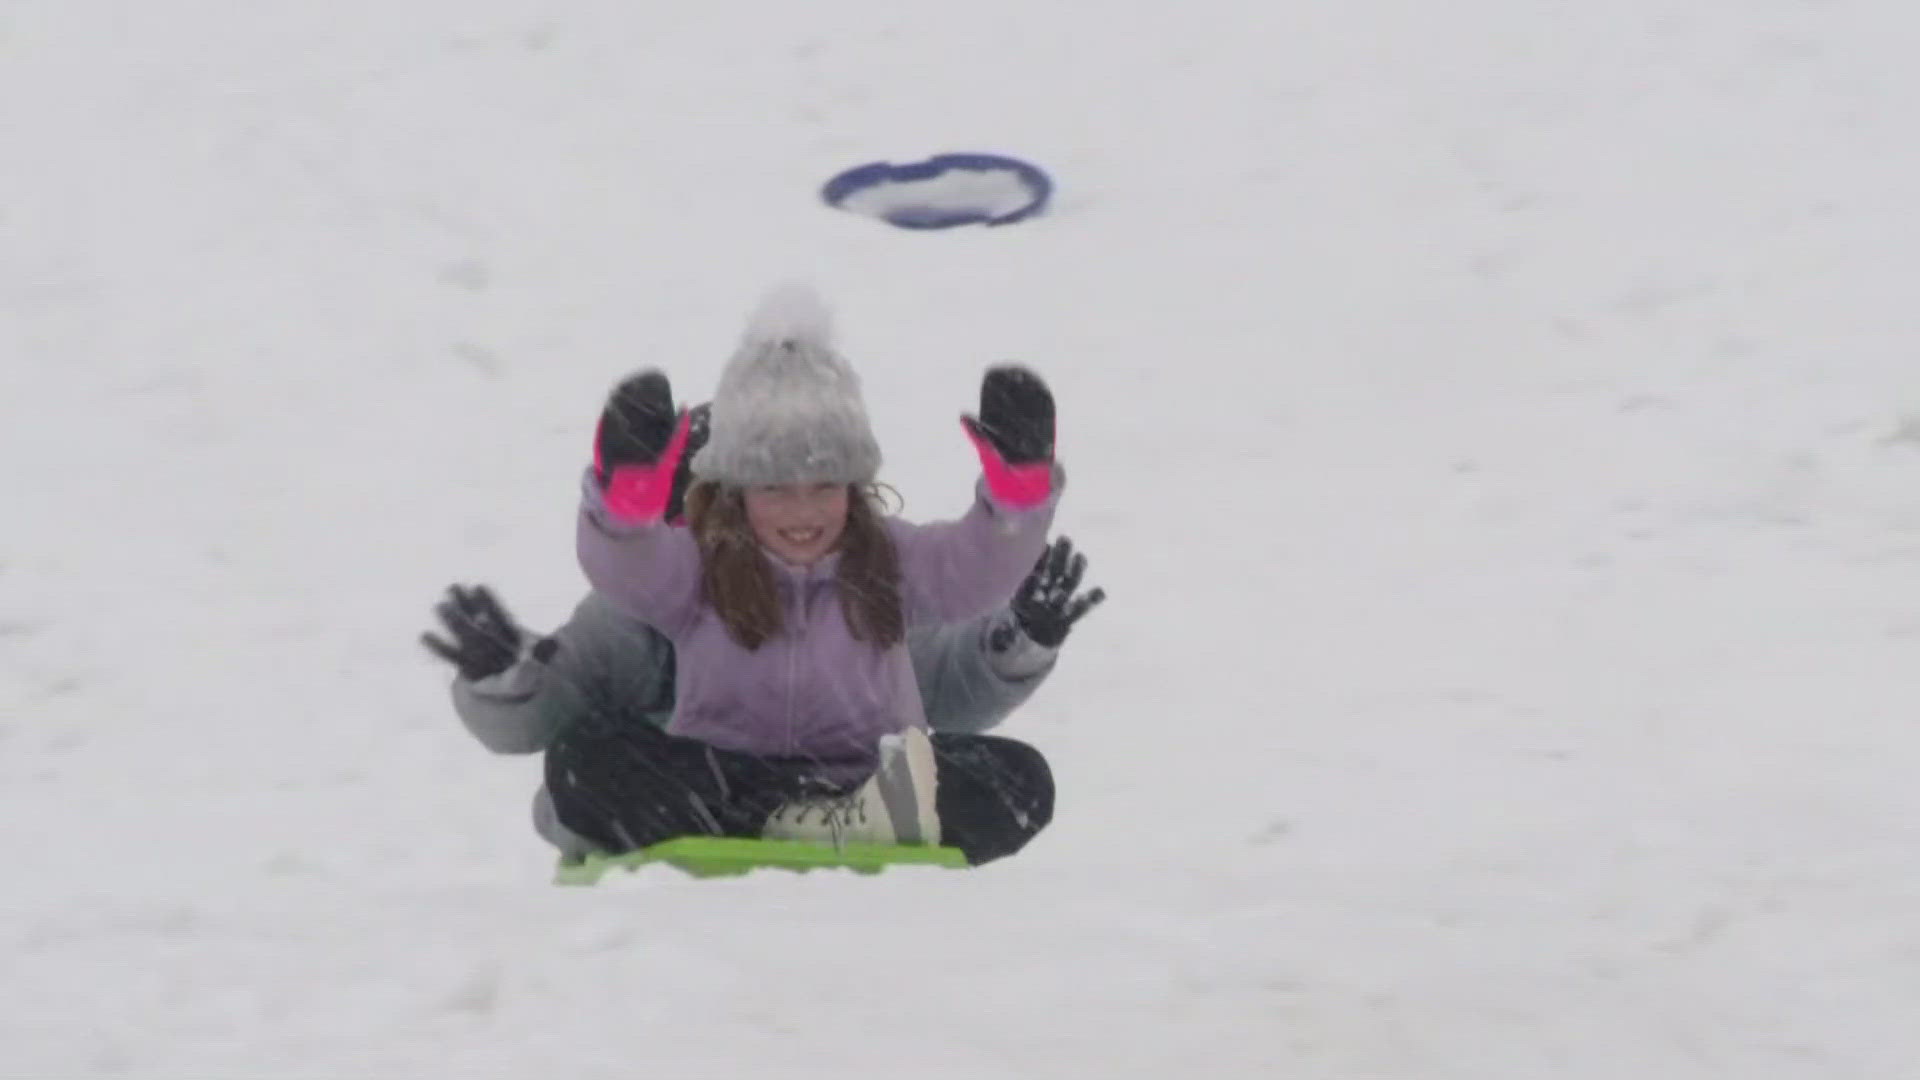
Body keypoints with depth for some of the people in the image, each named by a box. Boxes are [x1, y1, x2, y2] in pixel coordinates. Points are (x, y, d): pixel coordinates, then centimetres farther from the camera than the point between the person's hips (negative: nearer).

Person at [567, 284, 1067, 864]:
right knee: (582, 764, -30)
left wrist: (1018, 483, -30)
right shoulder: (695, 571, 2)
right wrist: (626, 491, -42)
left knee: (1020, 777, -22)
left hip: (863, 787, 1)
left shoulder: (891, 562, 7)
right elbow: (623, 568, -19)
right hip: (721, 796, 0)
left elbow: (981, 565, -10)